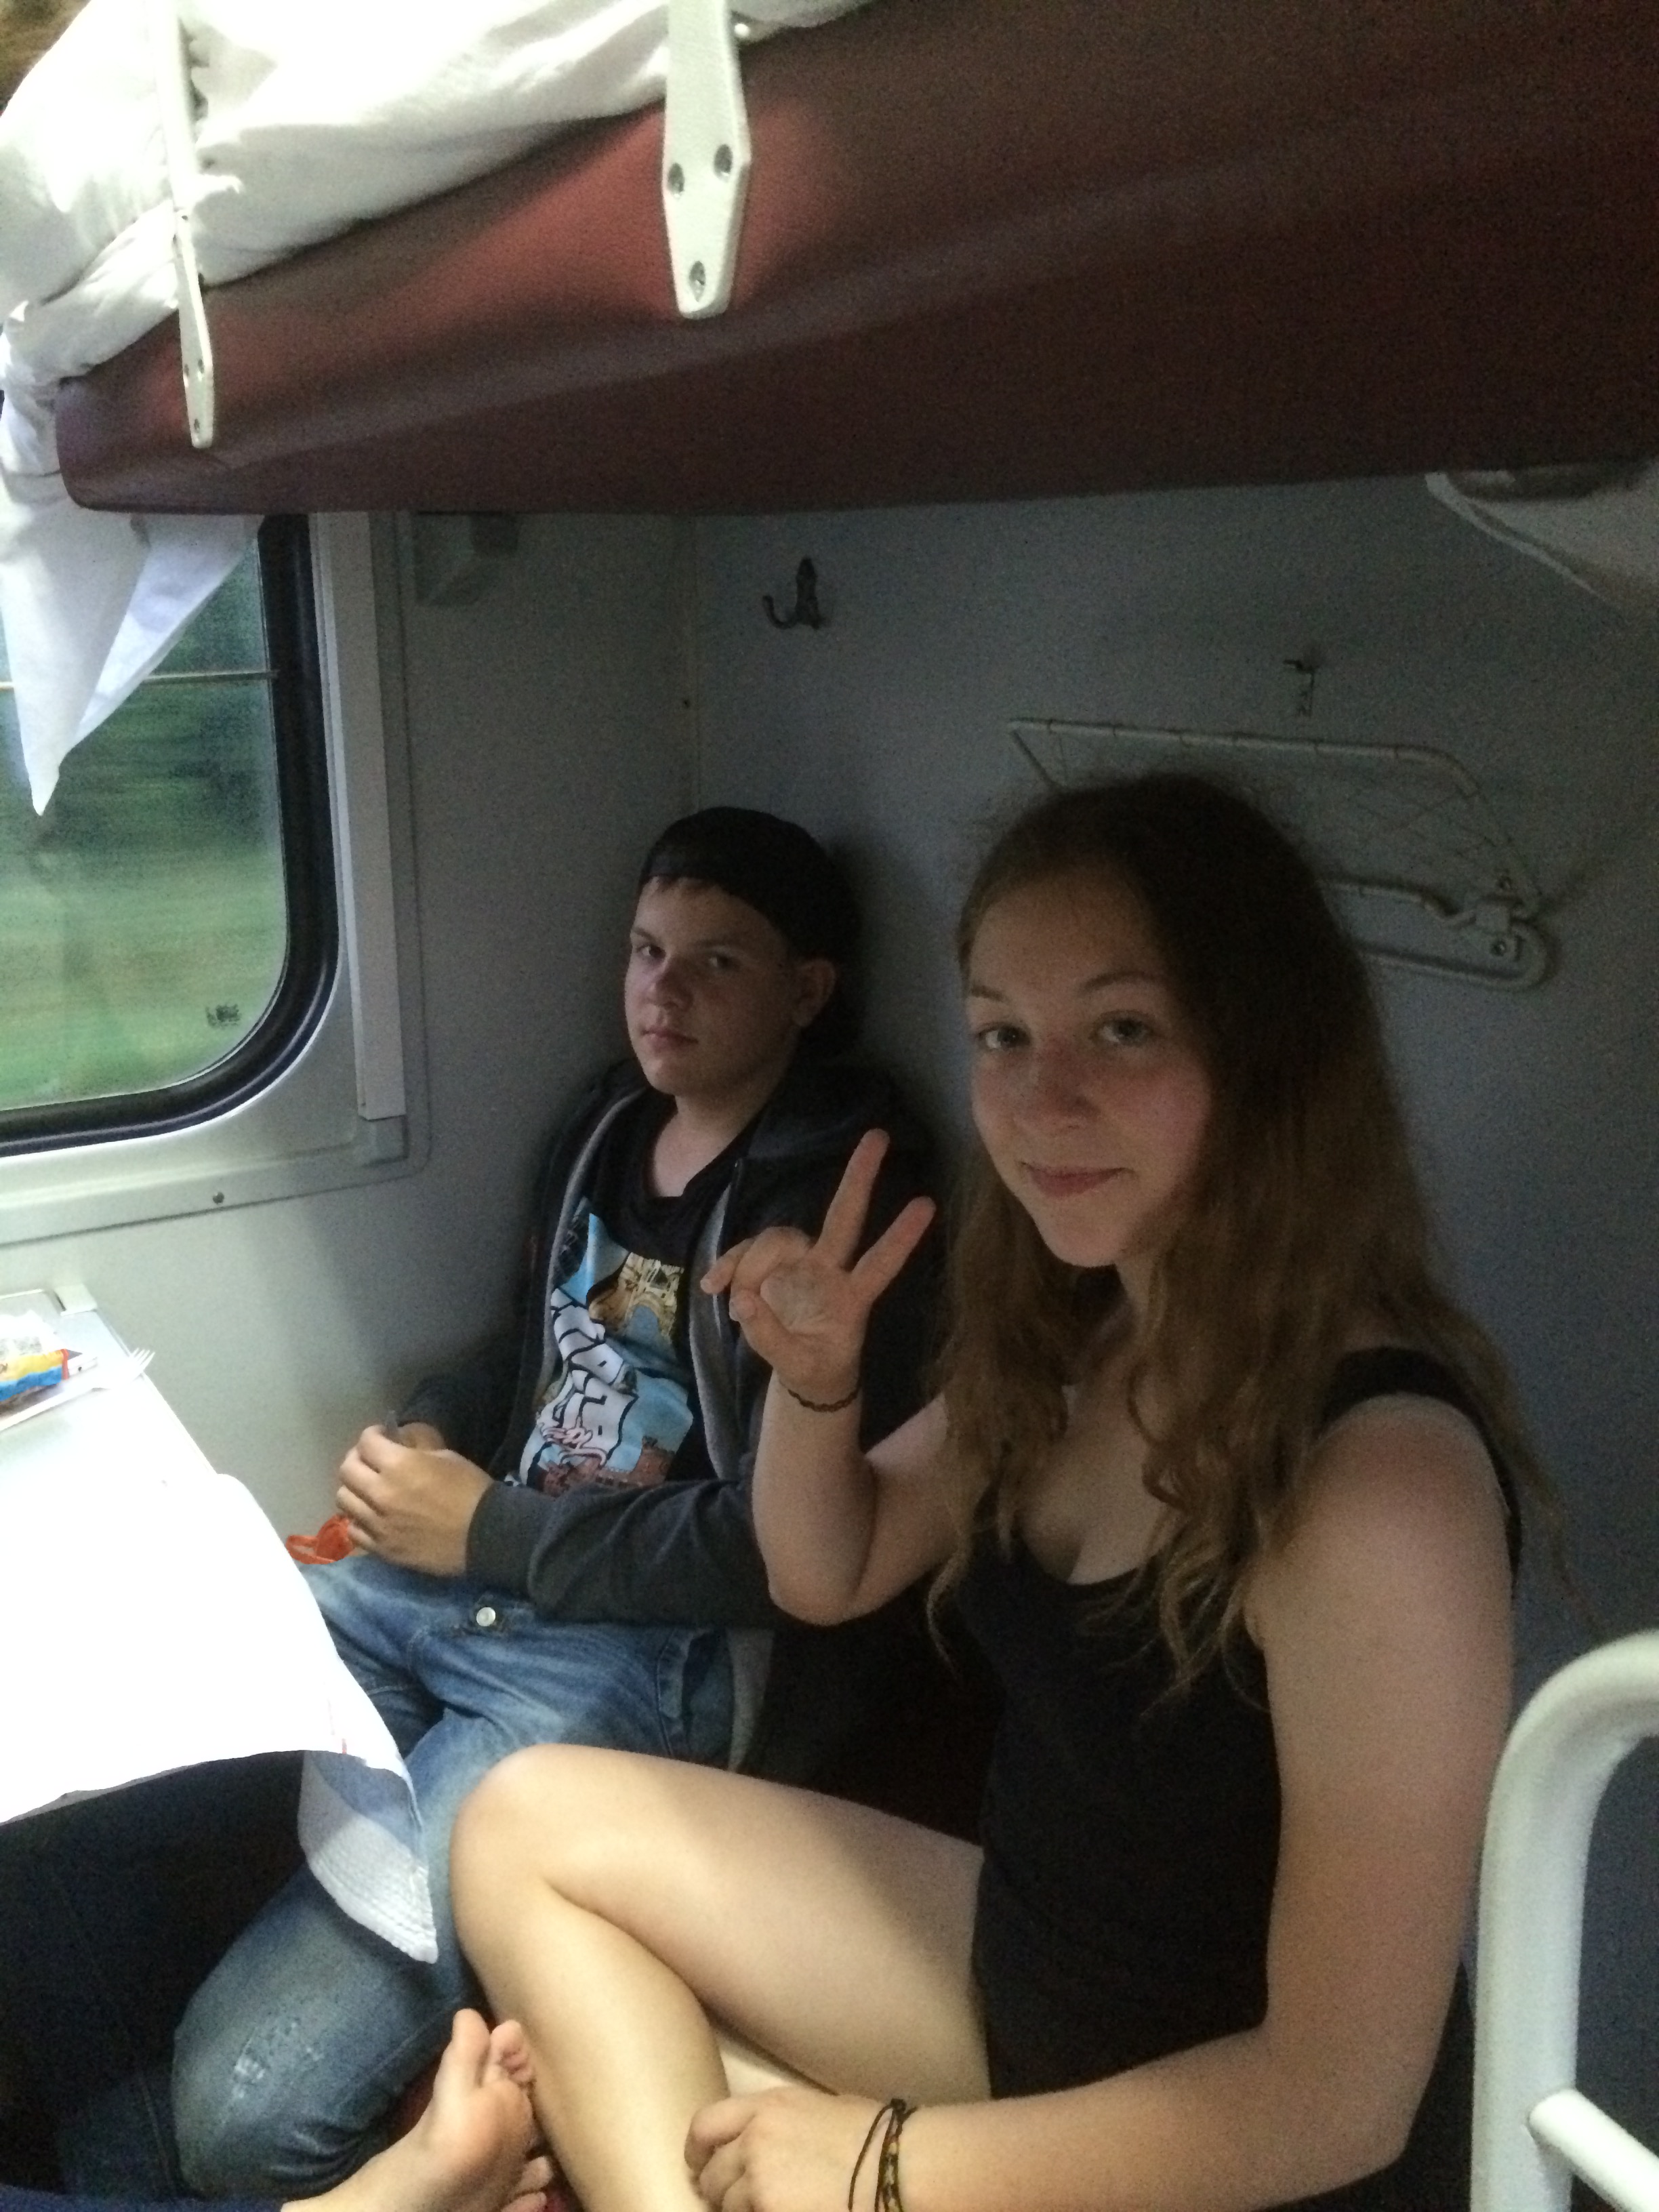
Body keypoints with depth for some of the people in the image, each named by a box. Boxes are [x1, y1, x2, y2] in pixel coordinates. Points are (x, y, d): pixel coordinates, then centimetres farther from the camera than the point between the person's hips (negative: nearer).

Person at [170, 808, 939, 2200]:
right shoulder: (610, 1126, 13)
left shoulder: (832, 1207, -12)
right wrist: (430, 1436, 6)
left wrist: (488, 1528, -11)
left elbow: (782, 1550, -17)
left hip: (662, 1658, -8)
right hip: (466, 1579, 8)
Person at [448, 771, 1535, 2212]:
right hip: (1019, 1958, 7)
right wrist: (814, 1376, -12)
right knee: (531, 1823, 5)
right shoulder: (1077, 1335, -6)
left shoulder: (1379, 1480, -31)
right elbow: (828, 1576, 9)